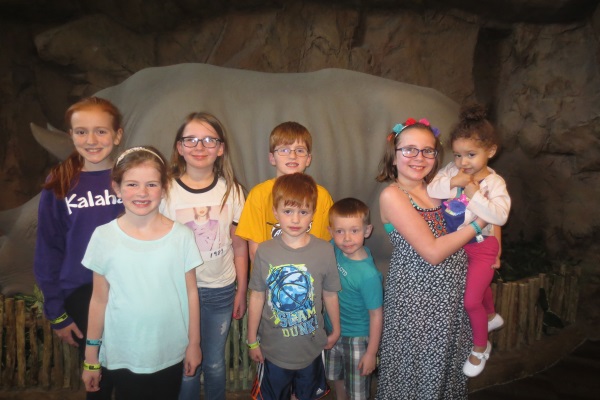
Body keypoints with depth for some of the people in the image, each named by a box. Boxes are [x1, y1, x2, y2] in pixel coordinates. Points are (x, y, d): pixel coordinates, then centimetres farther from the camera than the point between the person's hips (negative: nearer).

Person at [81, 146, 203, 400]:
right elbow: (99, 299, -2)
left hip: (171, 354, 1)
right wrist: (91, 355, 3)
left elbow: (190, 293, -2)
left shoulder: (181, 236, -9)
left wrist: (193, 344, 2)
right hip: (122, 357, 0)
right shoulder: (104, 236, -8)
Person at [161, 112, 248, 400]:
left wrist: (241, 291, 5)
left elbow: (239, 246, 1)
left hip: (221, 290, 1)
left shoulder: (232, 190, -4)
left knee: (215, 362, 16)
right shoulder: (166, 191, -8)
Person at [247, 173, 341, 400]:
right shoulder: (265, 252, -14)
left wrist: (336, 330, 9)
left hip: (312, 346, 1)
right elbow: (257, 297, -7)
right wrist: (252, 341, 0)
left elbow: (330, 295, -2)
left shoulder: (325, 251, -14)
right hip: (273, 348, 0)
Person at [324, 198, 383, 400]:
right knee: (337, 378, 30)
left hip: (357, 338, -6)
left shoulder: (368, 274, -32)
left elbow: (376, 315, -21)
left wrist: (371, 353, -13)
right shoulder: (334, 248, -16)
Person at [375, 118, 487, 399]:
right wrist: (478, 223, -13)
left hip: (451, 292, 6)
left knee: (446, 364, 22)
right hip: (417, 296, -6)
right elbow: (432, 252, -21)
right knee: (416, 367, 12)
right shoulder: (392, 195, -16)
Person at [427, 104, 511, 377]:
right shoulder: (451, 171, -10)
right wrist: (452, 182, -33)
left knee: (470, 300, -3)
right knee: (479, 286, 29)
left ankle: (480, 347, 24)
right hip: (455, 245, 5)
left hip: (481, 245, -4)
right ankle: (491, 316, 60)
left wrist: (473, 192, -34)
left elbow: (500, 216, -34)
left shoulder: (493, 182, -20)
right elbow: (430, 191, -20)